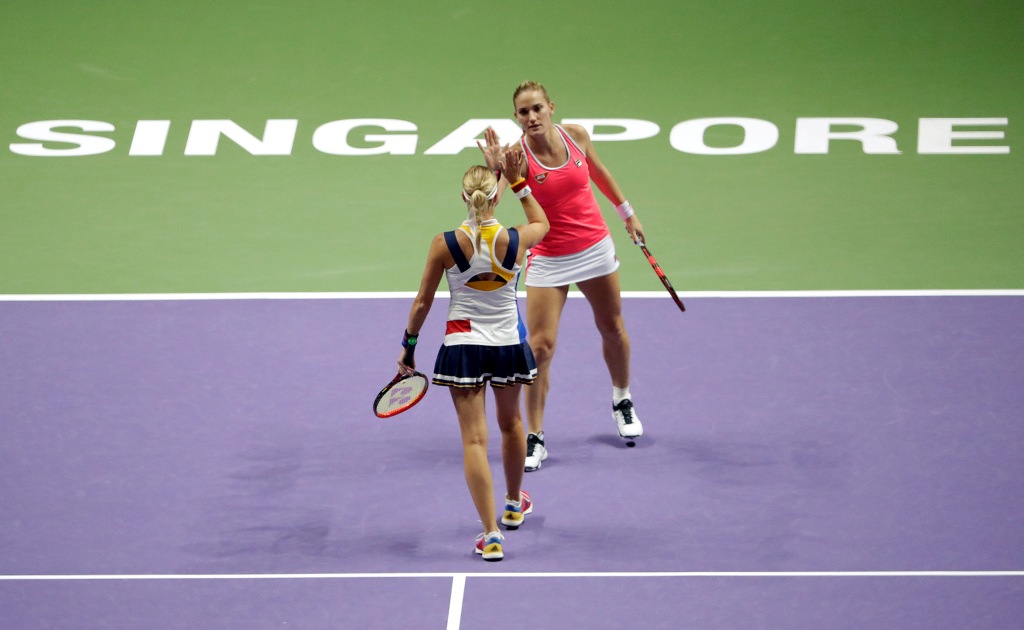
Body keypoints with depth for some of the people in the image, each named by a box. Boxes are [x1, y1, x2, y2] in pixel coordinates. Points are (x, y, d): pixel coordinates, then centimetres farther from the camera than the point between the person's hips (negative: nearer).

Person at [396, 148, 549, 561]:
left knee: (474, 439, -1)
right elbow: (542, 223, 14)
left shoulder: (444, 245, -14)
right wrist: (519, 182, 15)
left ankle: (491, 535, -9)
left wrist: (409, 345, 9)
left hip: (463, 347, -2)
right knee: (511, 423, 26)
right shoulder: (515, 241, -12)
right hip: (509, 344, 2)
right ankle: (514, 504, 46)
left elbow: (422, 302, -5)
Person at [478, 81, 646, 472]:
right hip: (548, 259, -4)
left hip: (595, 248, 4)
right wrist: (495, 170, -56)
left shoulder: (576, 135, -9)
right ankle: (535, 437, 3)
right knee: (540, 346, -9)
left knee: (612, 329, 18)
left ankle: (622, 400, 45)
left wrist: (627, 213, 19)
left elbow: (598, 172, 12)